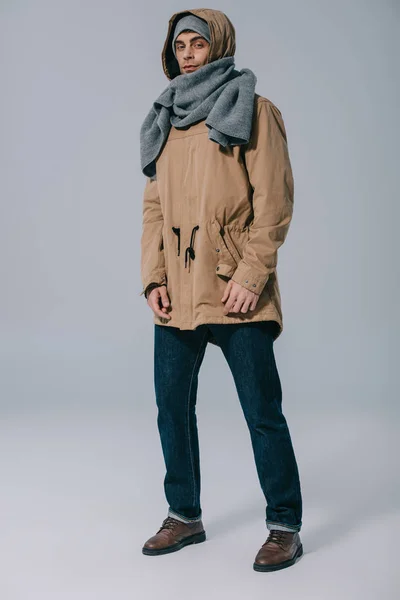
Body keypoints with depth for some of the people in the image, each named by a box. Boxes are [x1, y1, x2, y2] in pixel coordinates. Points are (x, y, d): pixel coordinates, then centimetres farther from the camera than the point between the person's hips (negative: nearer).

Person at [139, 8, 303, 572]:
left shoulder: (253, 111, 1)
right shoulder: (166, 119, 17)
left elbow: (274, 203, -6)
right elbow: (154, 205, 14)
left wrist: (251, 276, -15)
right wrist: (153, 276, 2)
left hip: (236, 291, -6)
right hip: (178, 292, 6)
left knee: (262, 413, -1)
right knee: (172, 406, 10)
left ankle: (285, 527, 13)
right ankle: (185, 515, 27)